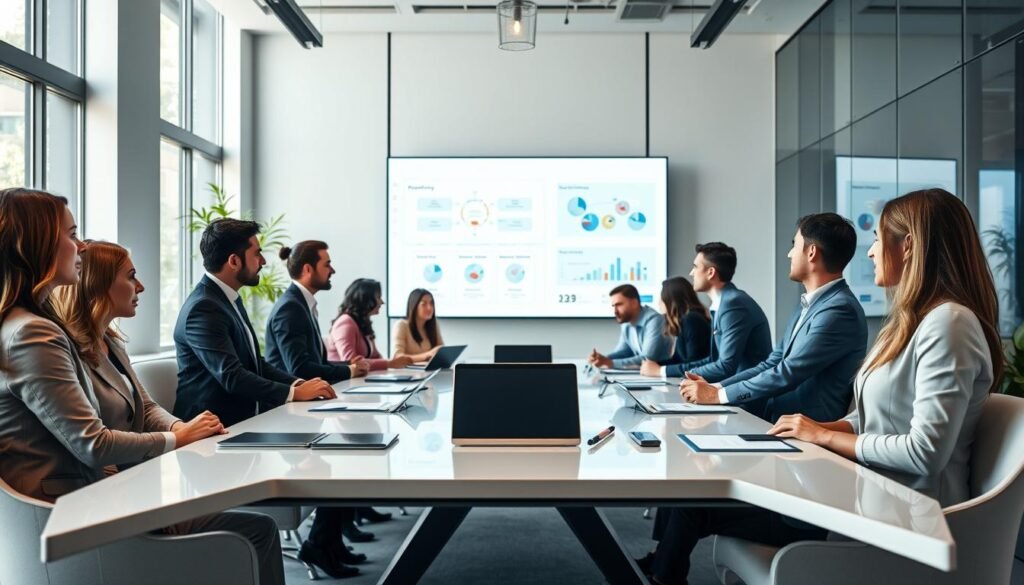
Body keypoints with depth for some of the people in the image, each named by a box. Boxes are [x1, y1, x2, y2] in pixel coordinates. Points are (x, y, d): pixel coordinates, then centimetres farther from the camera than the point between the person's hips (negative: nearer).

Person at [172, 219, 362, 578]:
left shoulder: (228, 299, 11)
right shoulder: (203, 309, -19)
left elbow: (256, 363, 14)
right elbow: (232, 377, -28)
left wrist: (298, 384, -1)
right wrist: (293, 393, -23)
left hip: (242, 420, 9)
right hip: (218, 430, -9)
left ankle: (327, 541, 8)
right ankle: (320, 544, 4)